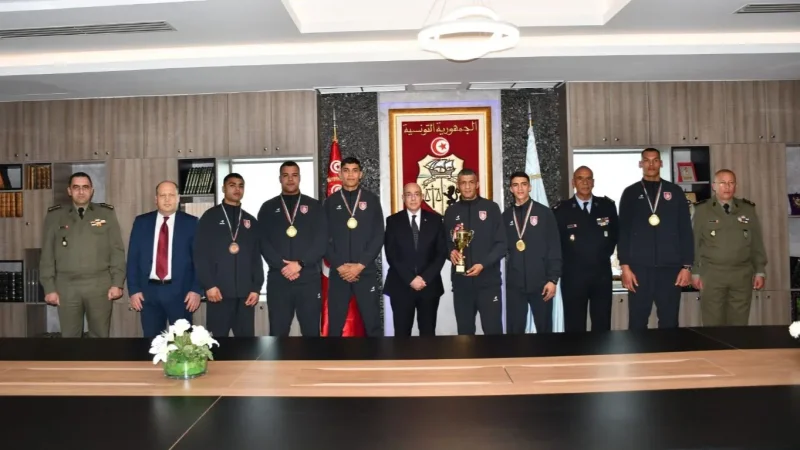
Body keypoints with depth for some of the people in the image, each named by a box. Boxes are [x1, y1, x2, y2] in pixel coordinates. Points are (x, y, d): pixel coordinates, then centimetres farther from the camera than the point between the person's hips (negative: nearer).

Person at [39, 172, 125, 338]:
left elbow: (117, 250, 2)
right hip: (66, 286, 1)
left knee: (100, 336, 6)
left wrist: (117, 283, -4)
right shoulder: (55, 215, 7)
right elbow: (47, 254, 6)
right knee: (69, 336, 9)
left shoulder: (106, 213, 5)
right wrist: (49, 287, 1)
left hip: (100, 285, -1)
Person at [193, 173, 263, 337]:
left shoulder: (251, 221, 15)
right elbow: (200, 254, -3)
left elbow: (256, 257, 12)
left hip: (246, 292, 3)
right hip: (219, 291, -3)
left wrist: (256, 288, 3)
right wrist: (208, 285, -11)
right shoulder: (210, 217, 4)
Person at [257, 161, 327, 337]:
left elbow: (321, 240, 0)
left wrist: (300, 264, -11)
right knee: (278, 333, 4)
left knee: (311, 331, 4)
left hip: (309, 278, 0)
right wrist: (283, 266, -11)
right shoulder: (268, 207, 11)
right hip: (278, 279, 1)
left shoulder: (314, 206, 9)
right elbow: (263, 242, 2)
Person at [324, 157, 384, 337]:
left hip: (366, 271, -1)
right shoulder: (331, 202, 8)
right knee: (335, 325, 4)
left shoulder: (372, 200, 6)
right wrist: (339, 266, -8)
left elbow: (378, 236, 0)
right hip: (338, 272, 1)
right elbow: (325, 238, 3)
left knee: (373, 324, 0)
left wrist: (360, 265, -9)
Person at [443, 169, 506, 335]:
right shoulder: (451, 212, 10)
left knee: (493, 330, 0)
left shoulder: (491, 208, 2)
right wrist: (451, 252, -11)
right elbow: (446, 242, 11)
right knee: (465, 331, 10)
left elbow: (501, 244, -2)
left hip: (488, 281, -2)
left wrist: (483, 264, -14)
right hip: (461, 282, 3)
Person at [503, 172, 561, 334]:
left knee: (544, 328, 8)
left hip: (540, 282, -2)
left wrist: (553, 278, -7)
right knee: (514, 329, 4)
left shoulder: (544, 213, 1)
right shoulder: (506, 216, 9)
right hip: (514, 283, 2)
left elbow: (554, 248, -2)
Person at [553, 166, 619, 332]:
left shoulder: (607, 205, 6)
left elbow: (615, 234, 16)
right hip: (573, 276, -2)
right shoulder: (561, 209, -3)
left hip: (602, 274, 2)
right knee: (575, 325, 4)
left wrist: (606, 253, 8)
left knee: (602, 324, 9)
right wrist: (568, 260, 1)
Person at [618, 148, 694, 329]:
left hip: (670, 267, 1)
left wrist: (687, 266, 1)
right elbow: (623, 231, 3)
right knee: (637, 322, 2)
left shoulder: (675, 192, 10)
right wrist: (624, 266, -5)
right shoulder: (631, 193, 8)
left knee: (669, 322, 5)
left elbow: (685, 230, 7)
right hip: (639, 267, -1)